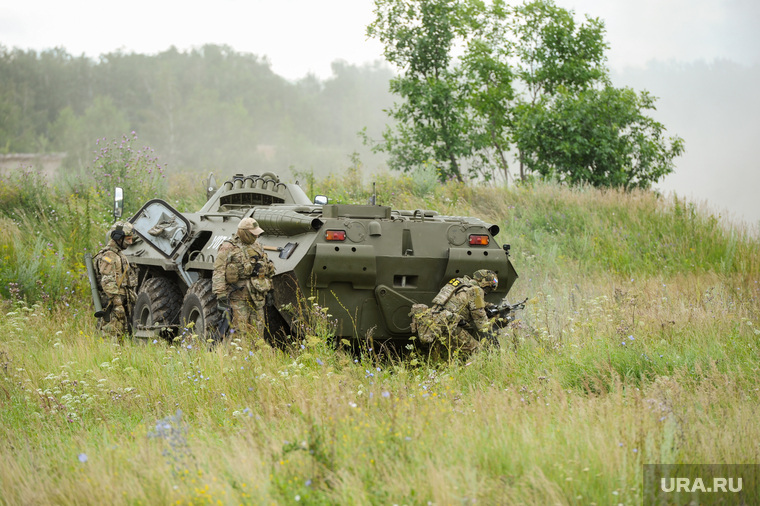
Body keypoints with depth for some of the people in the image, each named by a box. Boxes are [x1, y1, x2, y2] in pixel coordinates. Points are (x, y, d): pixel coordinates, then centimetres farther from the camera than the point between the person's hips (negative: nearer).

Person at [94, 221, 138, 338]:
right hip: (113, 306, -10)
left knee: (122, 333, 9)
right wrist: (118, 304, -23)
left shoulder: (119, 255, 20)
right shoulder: (108, 256, -12)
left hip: (122, 302, 10)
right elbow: (108, 283, -20)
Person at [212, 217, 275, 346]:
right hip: (238, 295, -6)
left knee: (257, 330, 7)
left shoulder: (257, 246, 14)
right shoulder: (228, 248, -6)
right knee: (241, 331, -9)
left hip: (257, 295, 6)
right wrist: (221, 295, -18)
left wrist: (268, 289, 25)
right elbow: (218, 273, -10)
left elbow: (267, 268, 26)